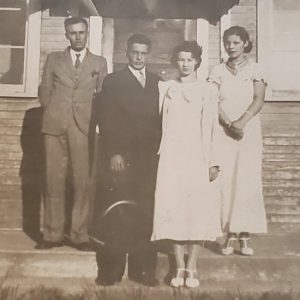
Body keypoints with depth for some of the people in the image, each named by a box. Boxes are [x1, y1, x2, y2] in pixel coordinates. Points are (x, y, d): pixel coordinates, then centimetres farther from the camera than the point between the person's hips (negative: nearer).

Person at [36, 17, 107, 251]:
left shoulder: (100, 63, 12)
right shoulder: (54, 59, 15)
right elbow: (45, 91, 15)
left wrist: (93, 119, 1)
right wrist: (53, 112, 5)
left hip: (84, 127, -1)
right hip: (55, 126, 1)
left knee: (82, 182, -4)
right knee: (54, 181, 0)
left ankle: (80, 235, 5)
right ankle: (53, 234, 8)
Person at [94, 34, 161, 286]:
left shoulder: (158, 83, 17)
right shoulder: (113, 81, 8)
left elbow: (162, 119, 13)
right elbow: (106, 120, 1)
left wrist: (160, 150, 2)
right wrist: (113, 153, -9)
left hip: (150, 158, 2)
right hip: (122, 156, -2)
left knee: (146, 213, -1)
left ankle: (143, 268, 8)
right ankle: (111, 268, 6)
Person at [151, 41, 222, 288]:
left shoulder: (206, 90, 6)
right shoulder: (165, 88, 11)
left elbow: (212, 127, 2)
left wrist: (213, 162, -3)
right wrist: (157, 153, 0)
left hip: (196, 157, -1)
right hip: (171, 156, 2)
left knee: (197, 210, -3)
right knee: (173, 209, -1)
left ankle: (191, 268, 7)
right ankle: (179, 268, 9)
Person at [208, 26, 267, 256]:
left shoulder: (254, 69, 7)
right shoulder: (218, 71, 11)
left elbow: (259, 99, -4)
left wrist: (242, 121, -18)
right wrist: (229, 123, -14)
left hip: (249, 131, -1)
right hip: (224, 131, 1)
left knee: (248, 180, -4)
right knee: (227, 180, -4)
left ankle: (245, 234, 2)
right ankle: (231, 234, 2)